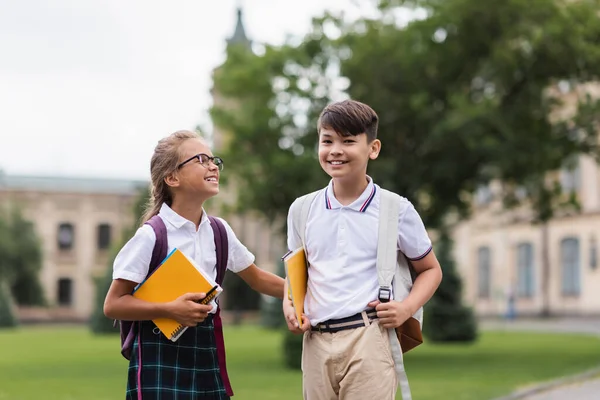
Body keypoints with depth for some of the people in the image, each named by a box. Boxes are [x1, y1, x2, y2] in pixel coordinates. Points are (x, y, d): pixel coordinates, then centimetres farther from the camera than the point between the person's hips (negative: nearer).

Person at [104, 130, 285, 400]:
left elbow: (256, 279, 22)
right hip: (160, 355, -5)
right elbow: (113, 305, -11)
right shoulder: (151, 235, -11)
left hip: (205, 351, 6)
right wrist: (170, 310, -21)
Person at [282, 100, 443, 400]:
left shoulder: (396, 209, 0)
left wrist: (407, 307, -6)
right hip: (315, 342, 3)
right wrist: (288, 305, 3)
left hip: (368, 341, -3)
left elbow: (430, 269, 11)